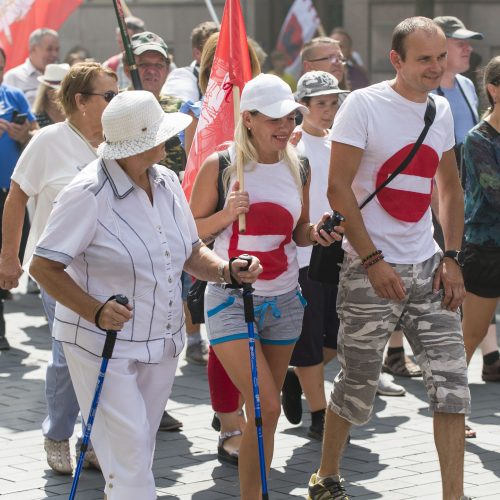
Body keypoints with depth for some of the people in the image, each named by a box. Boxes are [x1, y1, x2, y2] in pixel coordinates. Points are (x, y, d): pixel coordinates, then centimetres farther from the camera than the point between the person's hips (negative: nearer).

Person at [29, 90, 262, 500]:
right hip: (103, 343, -7)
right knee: (128, 450, -9)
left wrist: (227, 271, -9)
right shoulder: (89, 193, -19)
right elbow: (43, 267, -18)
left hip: (161, 342, 7)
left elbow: (191, 252, 13)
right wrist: (97, 311, -30)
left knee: (139, 449, 15)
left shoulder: (166, 182, 4)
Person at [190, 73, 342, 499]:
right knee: (265, 406, -14)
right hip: (231, 298, -5)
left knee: (265, 409, 8)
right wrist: (228, 214, -19)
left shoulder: (297, 169, 5)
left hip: (284, 300, 5)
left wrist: (317, 233, -8)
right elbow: (191, 232, -2)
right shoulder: (220, 166, -7)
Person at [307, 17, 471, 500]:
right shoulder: (364, 105, -10)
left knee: (451, 383, -3)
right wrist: (373, 261, -16)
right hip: (370, 270, -5)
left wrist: (451, 258, 5)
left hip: (427, 269, 5)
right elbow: (338, 188, -12)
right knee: (358, 384, 5)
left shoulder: (441, 110, 9)